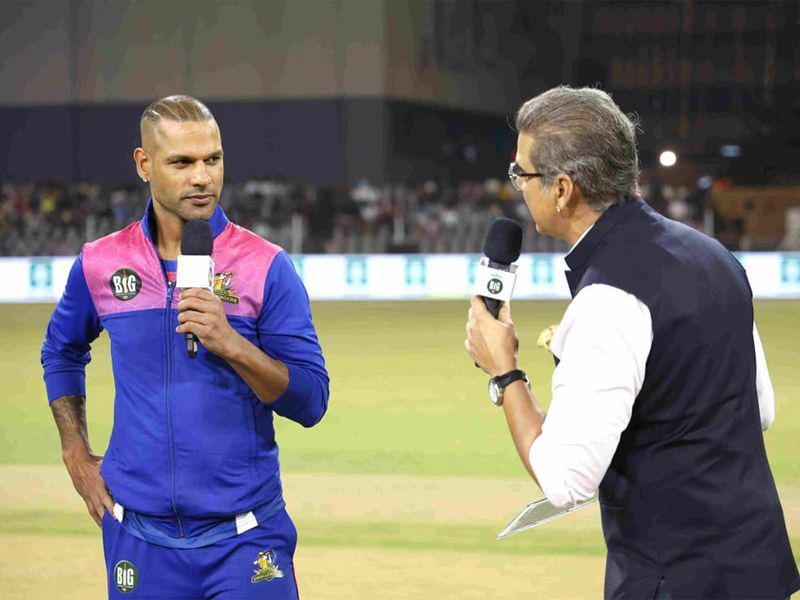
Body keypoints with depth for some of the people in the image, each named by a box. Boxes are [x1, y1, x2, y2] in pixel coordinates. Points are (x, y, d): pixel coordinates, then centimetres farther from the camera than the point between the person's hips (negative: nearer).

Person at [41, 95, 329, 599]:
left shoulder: (267, 265, -4)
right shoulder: (100, 264, 3)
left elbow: (310, 402, -7)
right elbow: (61, 353, 23)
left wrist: (230, 344, -21)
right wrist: (76, 454, 14)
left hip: (245, 538, -2)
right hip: (140, 537, 2)